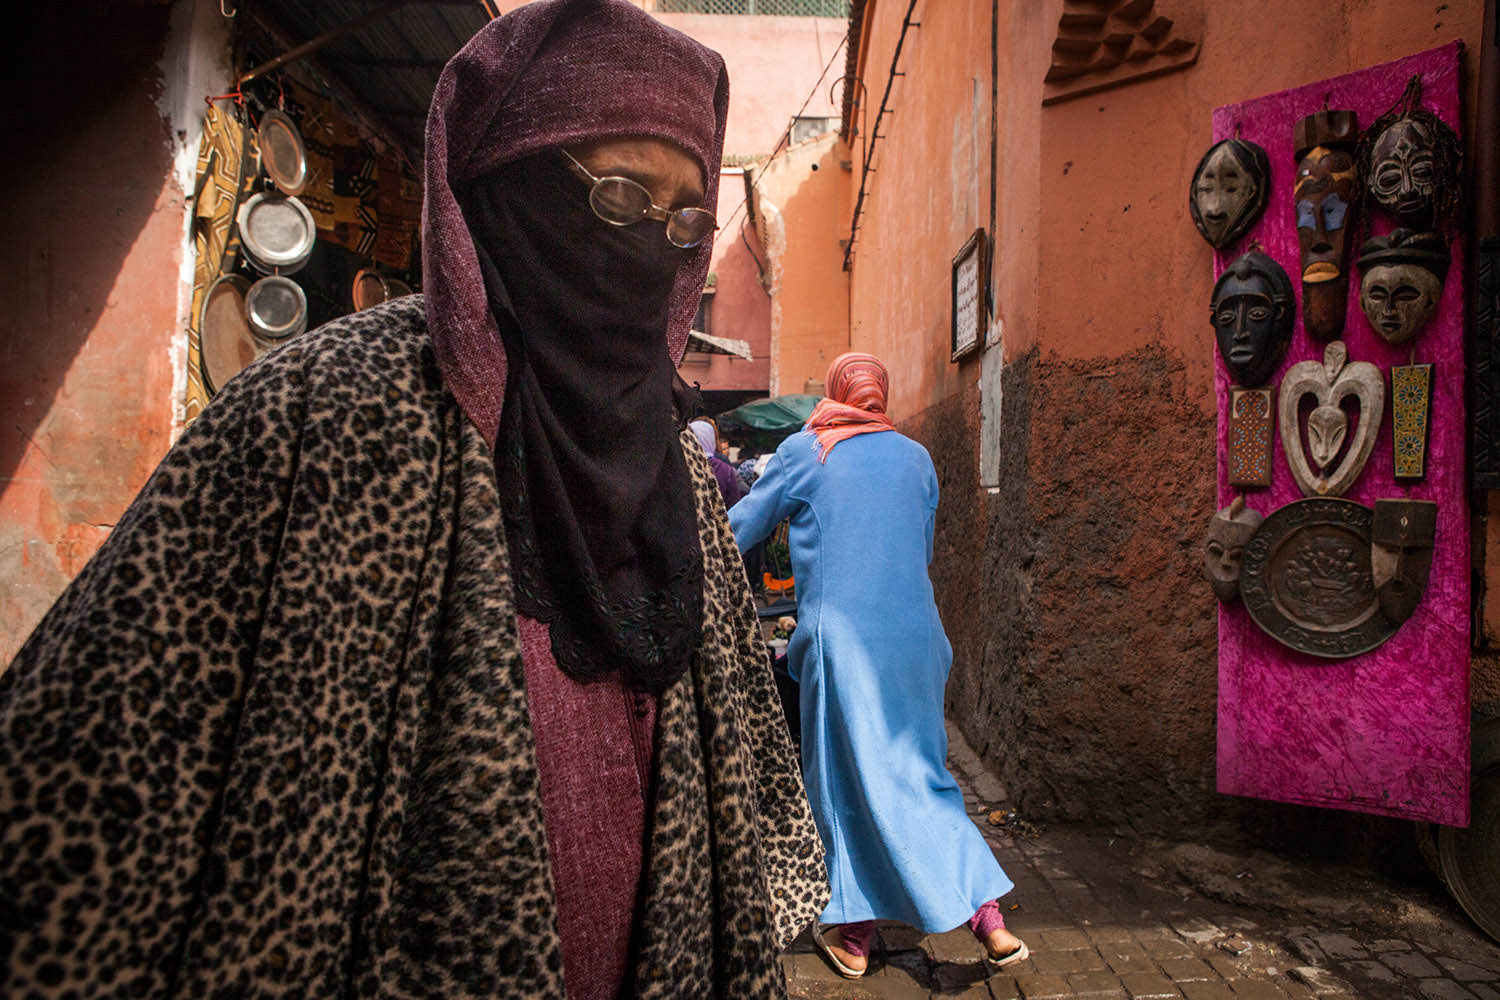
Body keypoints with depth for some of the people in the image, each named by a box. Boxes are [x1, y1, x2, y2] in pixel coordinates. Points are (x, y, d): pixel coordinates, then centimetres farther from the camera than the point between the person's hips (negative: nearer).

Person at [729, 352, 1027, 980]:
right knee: (918, 775, 14)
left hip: (840, 636, -4)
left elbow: (743, 527, 8)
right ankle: (987, 916, 9)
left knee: (847, 777, 7)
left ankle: (852, 934, 19)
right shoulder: (916, 457, 11)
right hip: (914, 636, 4)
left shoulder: (804, 451, 0)